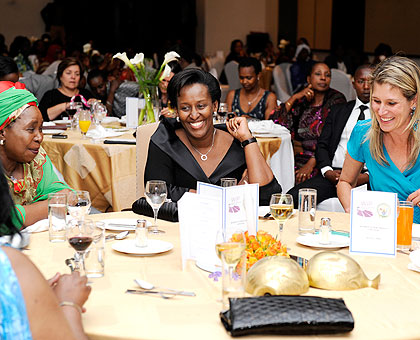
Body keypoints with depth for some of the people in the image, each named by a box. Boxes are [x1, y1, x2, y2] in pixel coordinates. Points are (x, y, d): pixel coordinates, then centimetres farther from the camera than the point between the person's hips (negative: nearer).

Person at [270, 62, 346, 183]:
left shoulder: (336, 100, 1)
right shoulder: (301, 102, 14)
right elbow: (275, 122, 4)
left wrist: (311, 163, -20)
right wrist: (294, 98, -1)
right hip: (299, 158, 4)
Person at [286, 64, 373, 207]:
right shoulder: (338, 110, 23)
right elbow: (322, 145, 16)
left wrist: (367, 176, -14)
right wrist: (328, 171, -4)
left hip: (365, 178, -3)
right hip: (334, 173, 4)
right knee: (292, 197, -21)